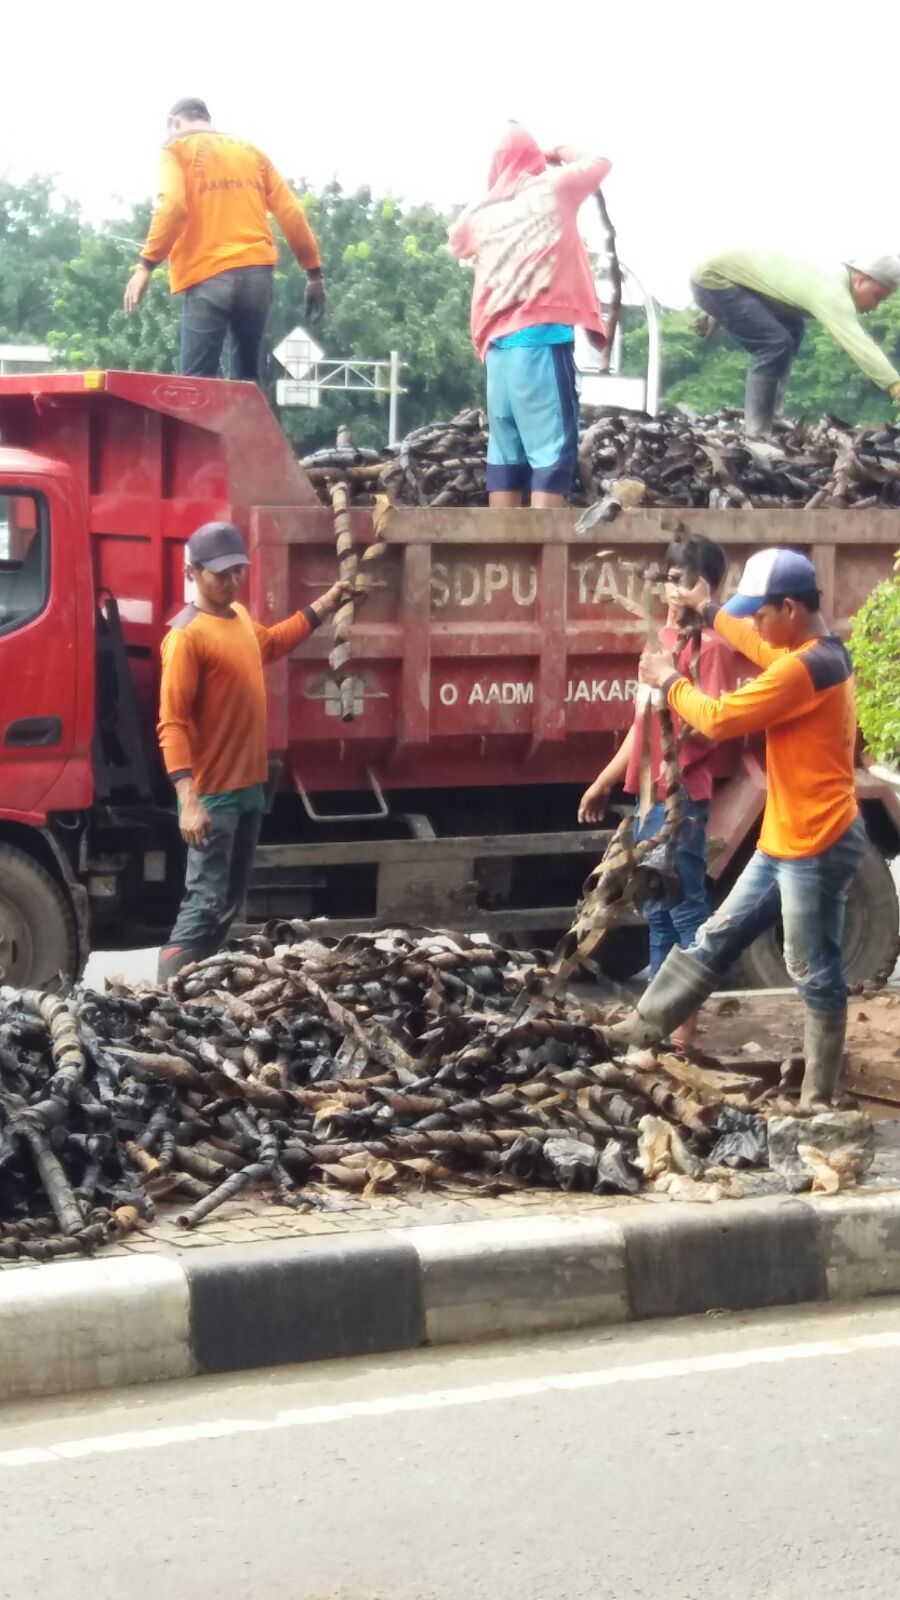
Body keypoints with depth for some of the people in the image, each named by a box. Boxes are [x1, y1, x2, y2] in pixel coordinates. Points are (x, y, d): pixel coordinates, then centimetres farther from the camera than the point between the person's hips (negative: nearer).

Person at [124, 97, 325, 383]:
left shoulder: (177, 148, 8)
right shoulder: (251, 151, 22)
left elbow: (172, 206, -10)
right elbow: (291, 213, 15)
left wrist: (146, 264, -12)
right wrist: (314, 272, 17)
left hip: (208, 276, -5)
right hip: (257, 272, 5)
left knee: (197, 383, -7)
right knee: (246, 379, 12)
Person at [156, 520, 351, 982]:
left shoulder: (239, 617, 9)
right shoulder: (187, 636, -17)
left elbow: (270, 643, 35)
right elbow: (172, 724, -22)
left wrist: (322, 607, 30)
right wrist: (188, 800, -31)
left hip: (249, 787, 9)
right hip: (213, 795, -9)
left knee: (229, 904, 14)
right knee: (205, 905, -12)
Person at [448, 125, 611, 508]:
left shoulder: (481, 213, 14)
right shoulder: (553, 188, 3)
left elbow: (457, 243, 37)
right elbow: (600, 161, 20)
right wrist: (559, 154, 33)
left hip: (499, 342, 6)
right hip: (543, 335, -6)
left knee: (505, 450, 8)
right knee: (552, 449, -10)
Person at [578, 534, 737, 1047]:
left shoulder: (711, 646, -11)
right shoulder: (662, 637, 14)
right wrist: (604, 783, 25)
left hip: (681, 799, -9)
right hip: (648, 795, 9)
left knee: (686, 908, -5)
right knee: (657, 909, 14)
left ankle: (688, 1023, -1)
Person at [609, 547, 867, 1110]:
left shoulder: (807, 667, -23)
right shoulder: (814, 652, 9)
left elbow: (719, 719, -20)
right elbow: (761, 648, 33)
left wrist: (670, 680, -4)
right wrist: (711, 611, 41)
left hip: (818, 847, -10)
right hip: (786, 842, 10)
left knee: (815, 973, 0)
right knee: (717, 938, 16)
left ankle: (818, 1101, 8)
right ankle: (644, 1028, 25)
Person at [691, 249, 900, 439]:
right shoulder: (831, 291, -25)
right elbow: (856, 342, -33)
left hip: (728, 272, 10)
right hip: (713, 281, -10)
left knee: (792, 327, 16)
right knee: (775, 343, -18)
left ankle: (771, 416, 17)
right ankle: (757, 434, -13)